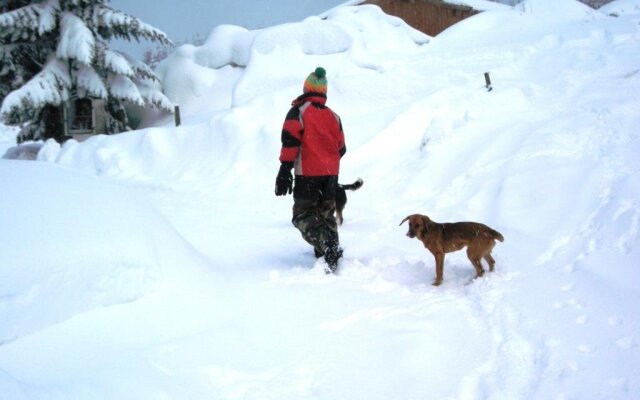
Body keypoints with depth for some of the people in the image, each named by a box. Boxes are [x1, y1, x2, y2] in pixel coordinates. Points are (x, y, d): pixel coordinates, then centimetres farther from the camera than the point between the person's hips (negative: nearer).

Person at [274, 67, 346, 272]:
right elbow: (341, 148, 16)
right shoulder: (333, 116, 12)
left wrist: (285, 170, -16)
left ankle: (327, 243, -27)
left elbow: (290, 141, -15)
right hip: (331, 174, 5)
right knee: (326, 214, 16)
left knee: (303, 215, -3)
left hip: (308, 174, -5)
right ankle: (330, 252, 7)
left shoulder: (298, 111, -4)